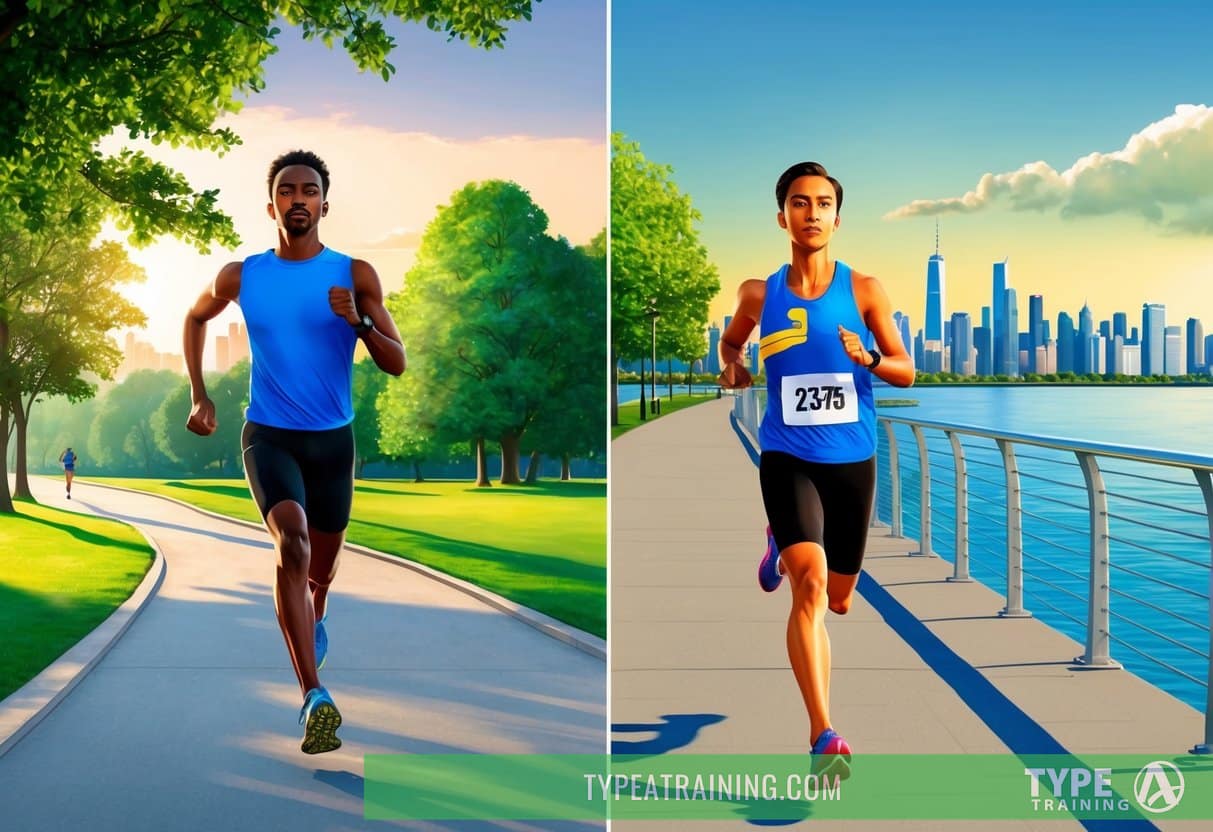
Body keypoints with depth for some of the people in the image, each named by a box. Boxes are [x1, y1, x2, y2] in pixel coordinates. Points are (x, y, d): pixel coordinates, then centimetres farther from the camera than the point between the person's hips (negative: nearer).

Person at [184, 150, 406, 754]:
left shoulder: (355, 275, -5)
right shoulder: (241, 277, -2)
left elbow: (396, 364, -8)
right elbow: (195, 318, 19)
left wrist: (359, 322, -27)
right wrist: (199, 395, 11)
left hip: (332, 437, 2)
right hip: (268, 434, -2)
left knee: (321, 562, 17)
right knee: (292, 543, -26)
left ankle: (315, 616, 56)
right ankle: (313, 698, -30)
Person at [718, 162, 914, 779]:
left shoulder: (864, 290, -2)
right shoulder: (760, 295, -1)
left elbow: (907, 372, 1)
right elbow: (731, 340, 20)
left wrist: (868, 359, -20)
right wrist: (731, 367, -2)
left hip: (852, 460, 2)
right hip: (788, 458, -2)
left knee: (839, 599, 16)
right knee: (810, 585, -22)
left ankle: (783, 547, 51)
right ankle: (824, 737, -19)